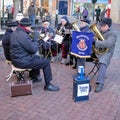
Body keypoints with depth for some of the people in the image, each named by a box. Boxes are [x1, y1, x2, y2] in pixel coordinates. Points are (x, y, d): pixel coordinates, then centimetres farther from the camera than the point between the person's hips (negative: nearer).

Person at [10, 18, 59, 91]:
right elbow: (34, 49, -21)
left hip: (17, 59, 11)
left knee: (37, 57, 32)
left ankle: (34, 77, 40)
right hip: (23, 62, -11)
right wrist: (35, 38, -8)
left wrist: (32, 38, 5)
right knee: (46, 62, -5)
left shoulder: (15, 33, 10)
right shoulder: (23, 35, -24)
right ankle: (48, 85, 3)